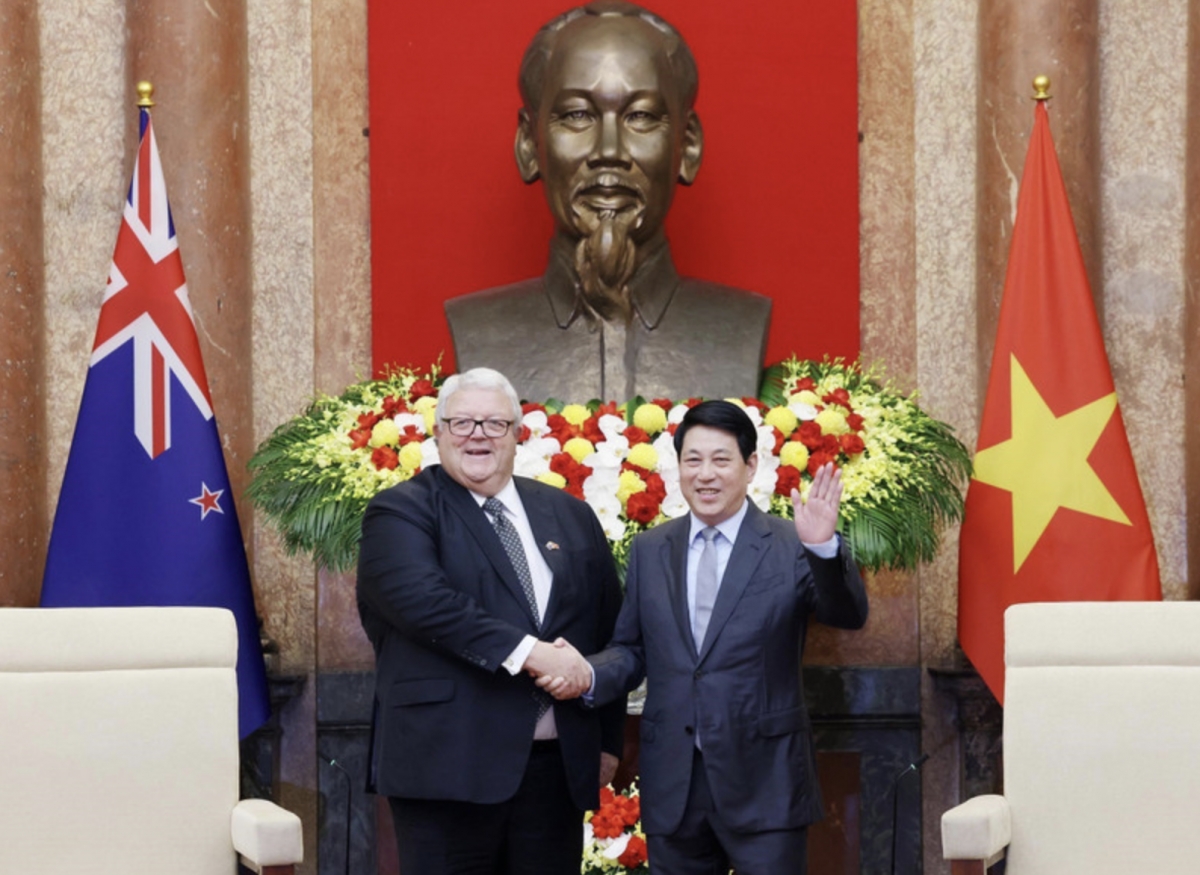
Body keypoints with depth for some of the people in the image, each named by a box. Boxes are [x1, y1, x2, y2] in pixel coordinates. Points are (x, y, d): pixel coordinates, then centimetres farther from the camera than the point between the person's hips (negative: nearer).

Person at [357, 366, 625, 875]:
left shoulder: (570, 517, 15)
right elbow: (424, 599, -18)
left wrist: (608, 739, 13)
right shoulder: (400, 513, 0)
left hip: (558, 761, 5)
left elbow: (609, 629, 17)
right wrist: (526, 652, -24)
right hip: (448, 762, -4)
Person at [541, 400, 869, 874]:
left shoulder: (790, 546, -3)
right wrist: (588, 674, -8)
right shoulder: (649, 550, 9)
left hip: (763, 780, -4)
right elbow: (632, 650, 12)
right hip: (672, 781, 4)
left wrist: (824, 548, -33)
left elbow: (849, 616, -16)